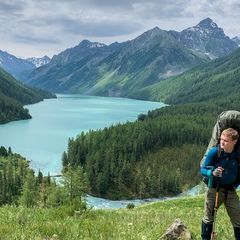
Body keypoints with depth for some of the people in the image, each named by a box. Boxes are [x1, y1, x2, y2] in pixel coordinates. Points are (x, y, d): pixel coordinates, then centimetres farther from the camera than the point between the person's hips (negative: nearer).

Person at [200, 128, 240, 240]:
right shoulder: (214, 152, -17)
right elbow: (202, 170, -13)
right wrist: (212, 172, -33)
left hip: (230, 191, 2)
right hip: (214, 189, -2)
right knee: (208, 218, 10)